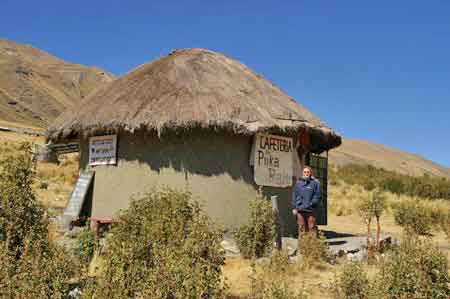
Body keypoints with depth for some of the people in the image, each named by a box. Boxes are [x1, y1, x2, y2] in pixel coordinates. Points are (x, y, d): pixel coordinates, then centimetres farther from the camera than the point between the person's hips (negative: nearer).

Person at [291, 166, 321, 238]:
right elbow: (294, 196, 12)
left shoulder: (315, 183, 3)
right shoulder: (298, 183, 12)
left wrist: (312, 203, -13)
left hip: (311, 210, -3)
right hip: (300, 210, 3)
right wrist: (294, 207, 5)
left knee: (312, 228, -1)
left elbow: (317, 196, -1)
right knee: (301, 228, 6)